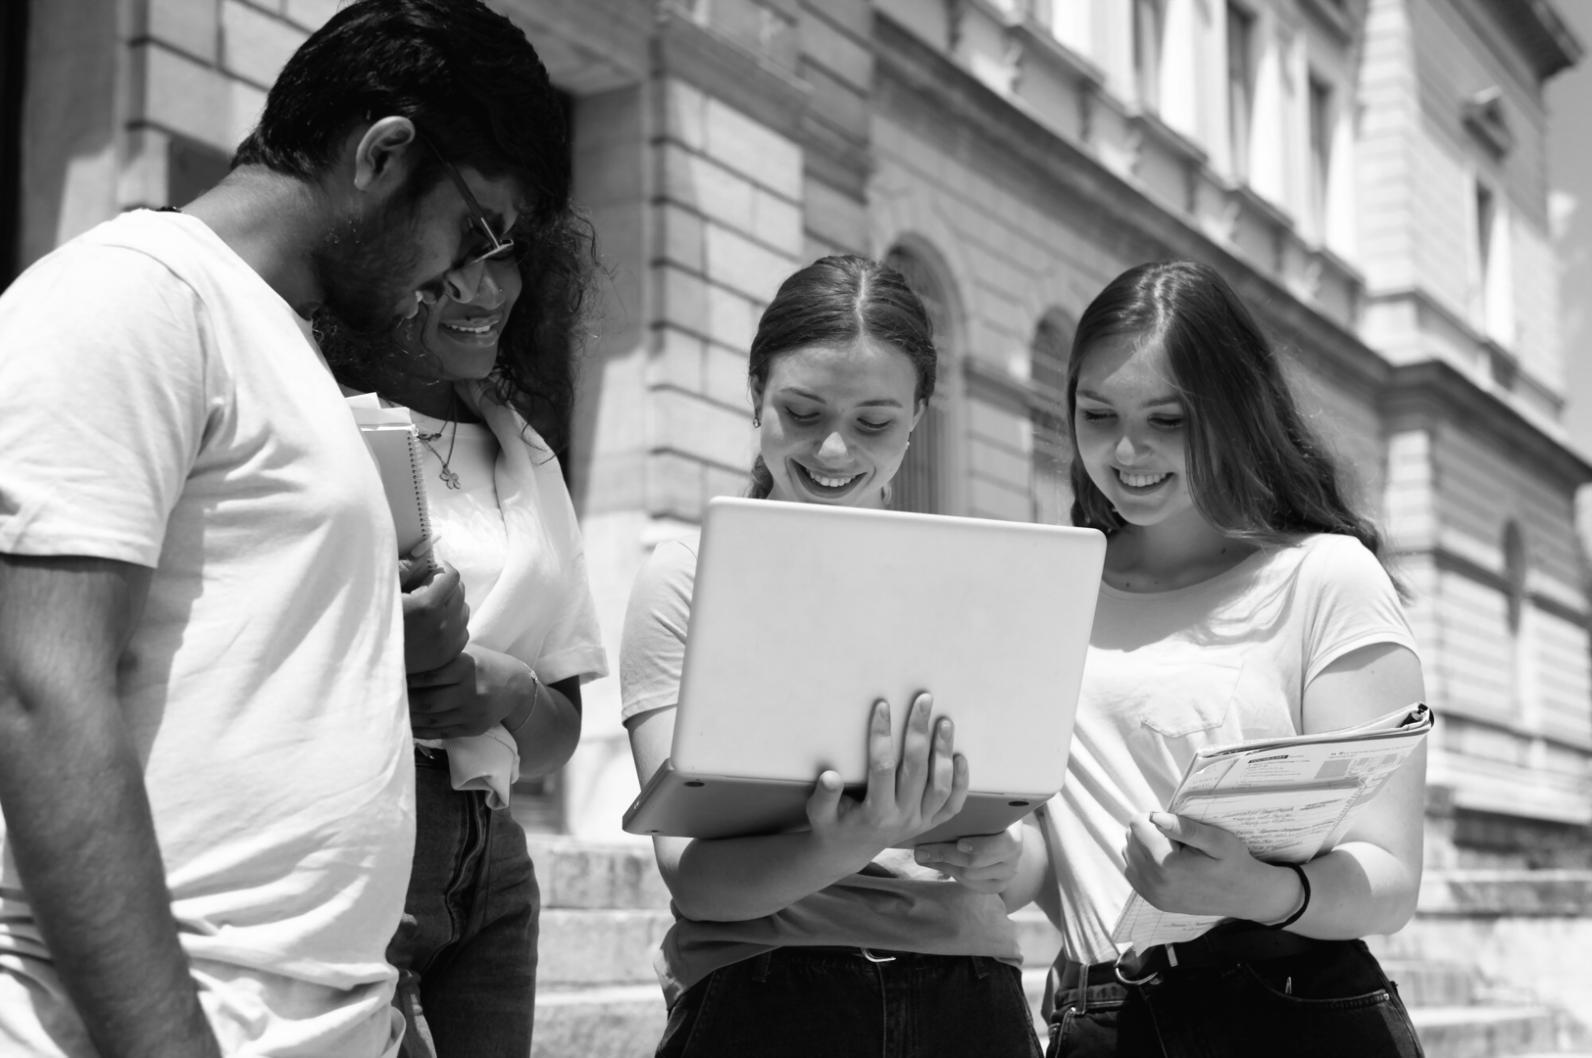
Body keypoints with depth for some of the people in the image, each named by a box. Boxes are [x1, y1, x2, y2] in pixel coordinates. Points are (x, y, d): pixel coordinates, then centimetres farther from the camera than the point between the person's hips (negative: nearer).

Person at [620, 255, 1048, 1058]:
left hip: (969, 993, 3)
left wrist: (1004, 858, -14)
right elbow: (692, 875, -7)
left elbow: (1036, 848, 9)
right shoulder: (688, 577, 0)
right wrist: (838, 853, -26)